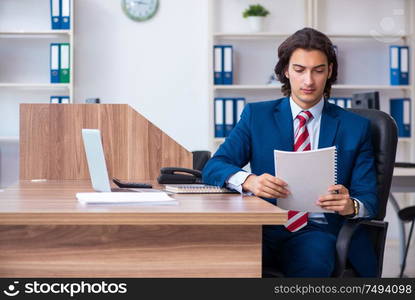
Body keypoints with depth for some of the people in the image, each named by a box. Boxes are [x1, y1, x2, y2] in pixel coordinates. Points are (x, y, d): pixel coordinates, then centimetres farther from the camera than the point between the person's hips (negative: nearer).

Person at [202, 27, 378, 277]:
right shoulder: (257, 115, 12)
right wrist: (249, 181, -22)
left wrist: (351, 205, -19)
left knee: (314, 258, -37)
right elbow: (213, 167, 2)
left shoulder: (356, 127, 11)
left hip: (319, 231, 0)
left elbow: (369, 200, 7)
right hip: (267, 229, 1)